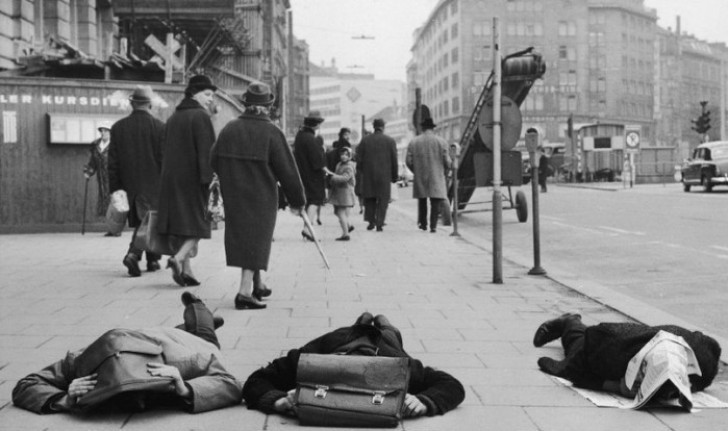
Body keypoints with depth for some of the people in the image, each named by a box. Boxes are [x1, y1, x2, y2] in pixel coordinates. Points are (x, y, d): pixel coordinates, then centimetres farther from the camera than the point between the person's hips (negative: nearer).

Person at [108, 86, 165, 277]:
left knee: (140, 221, 14)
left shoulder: (118, 127, 2)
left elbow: (112, 162, 2)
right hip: (153, 185, -3)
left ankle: (152, 260, 19)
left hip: (129, 184, 4)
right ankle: (133, 253, -19)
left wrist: (115, 189, 6)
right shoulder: (159, 127, -7)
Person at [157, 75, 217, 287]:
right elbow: (206, 151, -16)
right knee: (198, 223, 0)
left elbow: (167, 150, 18)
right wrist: (208, 179, -17)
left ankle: (185, 270, 9)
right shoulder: (200, 117, -9)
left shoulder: (173, 118, 15)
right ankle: (179, 258, -19)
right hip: (193, 179, -7)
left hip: (172, 178, 7)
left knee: (181, 224, 10)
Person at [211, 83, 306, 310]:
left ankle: (256, 284, 29)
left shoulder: (229, 129, 1)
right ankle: (245, 291, -8)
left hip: (233, 196, 5)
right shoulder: (271, 133, -12)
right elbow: (287, 170, -10)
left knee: (240, 237, 17)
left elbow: (214, 161, 8)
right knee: (257, 239, 1)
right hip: (261, 197, -5)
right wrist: (296, 200, 0)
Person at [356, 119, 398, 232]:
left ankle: (371, 221, 12)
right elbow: (394, 160, -1)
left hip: (368, 175, 1)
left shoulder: (365, 140, 0)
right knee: (383, 200, 5)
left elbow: (359, 159, 0)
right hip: (384, 176, -1)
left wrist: (362, 171, 14)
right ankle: (379, 224, -1)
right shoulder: (390, 141, -2)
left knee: (369, 199, 15)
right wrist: (395, 175, 8)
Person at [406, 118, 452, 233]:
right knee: (436, 201, 0)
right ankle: (433, 225, -9)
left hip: (420, 177, 2)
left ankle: (423, 224, 22)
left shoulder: (413, 142, 1)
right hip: (436, 177, -2)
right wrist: (445, 171, 15)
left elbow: (409, 161, -1)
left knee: (422, 200, 17)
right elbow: (447, 161, -5)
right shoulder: (441, 141, -3)